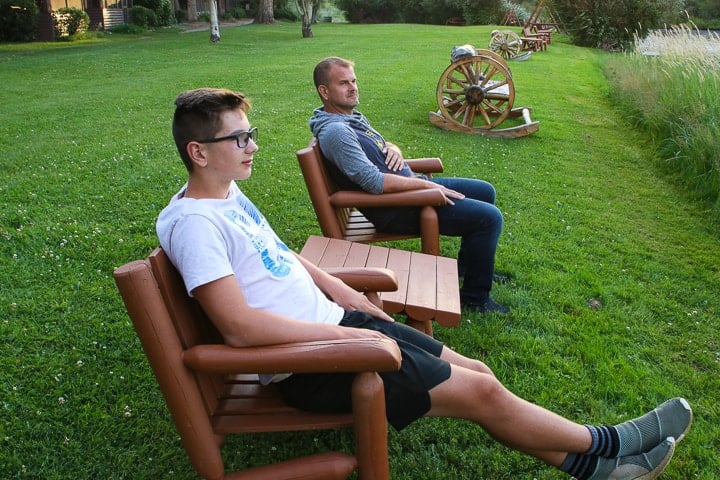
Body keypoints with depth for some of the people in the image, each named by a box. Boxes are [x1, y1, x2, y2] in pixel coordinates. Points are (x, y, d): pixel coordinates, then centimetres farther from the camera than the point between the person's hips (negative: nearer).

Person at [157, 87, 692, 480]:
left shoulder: (228, 193, 10)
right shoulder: (192, 220, -19)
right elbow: (240, 327, -26)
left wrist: (338, 290, 9)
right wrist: (342, 333, -18)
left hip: (333, 322, 9)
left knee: (477, 372, 3)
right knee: (479, 391, -6)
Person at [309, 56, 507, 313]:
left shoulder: (351, 116, 9)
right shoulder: (334, 131, -23)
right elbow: (374, 182, -29)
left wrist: (393, 148, -1)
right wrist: (424, 184, -21)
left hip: (409, 185, 11)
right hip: (393, 209, -11)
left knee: (485, 191, 19)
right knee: (489, 218, -14)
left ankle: (467, 265, 34)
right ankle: (475, 297, 1)